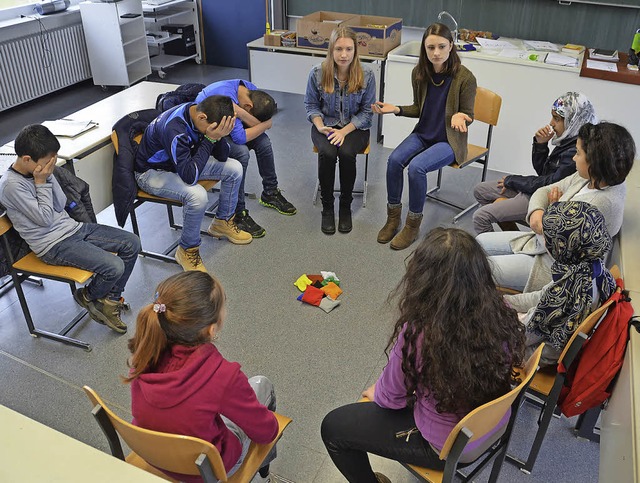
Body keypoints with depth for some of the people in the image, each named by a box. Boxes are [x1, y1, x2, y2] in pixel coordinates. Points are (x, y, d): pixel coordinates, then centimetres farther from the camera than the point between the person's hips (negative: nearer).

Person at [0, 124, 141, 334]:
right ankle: (88, 297, 11)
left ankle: (110, 300, 11)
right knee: (114, 267, -23)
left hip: (71, 227, 8)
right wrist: (41, 182, -15)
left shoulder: (40, 170, 3)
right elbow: (45, 218, -17)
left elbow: (61, 205, 3)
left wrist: (48, 177, -9)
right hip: (53, 245, -8)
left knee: (132, 243, -2)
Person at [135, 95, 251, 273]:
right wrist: (210, 138, -39)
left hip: (185, 161, 8)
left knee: (234, 168, -3)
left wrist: (219, 136, -28)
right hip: (152, 171, -8)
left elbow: (222, 157, -6)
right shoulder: (174, 129, -38)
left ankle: (223, 222, 17)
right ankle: (187, 250, -11)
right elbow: (189, 176, -40)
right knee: (197, 195, -34)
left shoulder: (201, 112, -14)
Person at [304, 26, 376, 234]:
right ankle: (327, 207, -11)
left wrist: (344, 131, -18)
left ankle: (346, 205, -8)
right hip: (326, 125, 1)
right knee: (327, 153, -31)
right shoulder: (317, 73, -8)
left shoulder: (366, 75, -10)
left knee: (346, 153, -32)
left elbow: (366, 111, -5)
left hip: (355, 126, 0)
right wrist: (320, 126, -15)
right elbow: (311, 105, 4)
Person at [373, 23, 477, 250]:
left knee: (416, 166, -29)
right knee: (394, 159, -22)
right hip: (423, 134, 5)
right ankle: (393, 217, -4)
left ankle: (413, 225, -10)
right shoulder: (419, 73, -1)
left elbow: (468, 114, -5)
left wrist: (459, 117, -29)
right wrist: (397, 109, -7)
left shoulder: (464, 77, -16)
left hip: (449, 140, -5)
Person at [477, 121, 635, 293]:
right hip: (540, 241, 9)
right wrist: (536, 211, -17)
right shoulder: (585, 177, -4)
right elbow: (545, 190, 6)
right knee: (481, 241, 11)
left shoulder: (602, 203, -30)